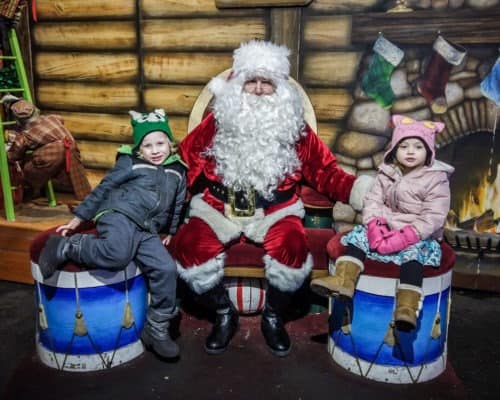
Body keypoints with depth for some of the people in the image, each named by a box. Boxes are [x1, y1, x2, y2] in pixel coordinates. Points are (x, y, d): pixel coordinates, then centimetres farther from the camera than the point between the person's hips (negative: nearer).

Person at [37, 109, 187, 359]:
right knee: (118, 254, -37)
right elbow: (103, 189, 8)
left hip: (147, 232, 5)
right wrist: (78, 218, 8)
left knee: (166, 270, -14)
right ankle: (65, 247, -14)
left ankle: (156, 330, 0)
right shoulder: (129, 163, 6)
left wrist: (171, 232, 19)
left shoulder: (178, 172, 18)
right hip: (119, 215, -5)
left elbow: (177, 207, 27)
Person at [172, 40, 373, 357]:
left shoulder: (294, 126, 7)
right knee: (189, 247, -27)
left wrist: (361, 190, -6)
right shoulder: (218, 121, 8)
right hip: (218, 207, 1)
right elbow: (184, 157, 8)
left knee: (293, 248, -32)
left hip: (275, 209, 0)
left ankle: (274, 318, 1)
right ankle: (224, 315, 3)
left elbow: (325, 171, 7)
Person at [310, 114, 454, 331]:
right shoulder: (387, 173, 4)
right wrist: (374, 226, -19)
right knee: (359, 236, -13)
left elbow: (433, 218, -16)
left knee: (413, 252, -32)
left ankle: (406, 308, -37)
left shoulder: (436, 180, -9)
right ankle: (343, 280, -22)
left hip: (418, 236, -5)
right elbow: (373, 201, 1)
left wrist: (403, 238, -25)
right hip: (385, 229, 5)